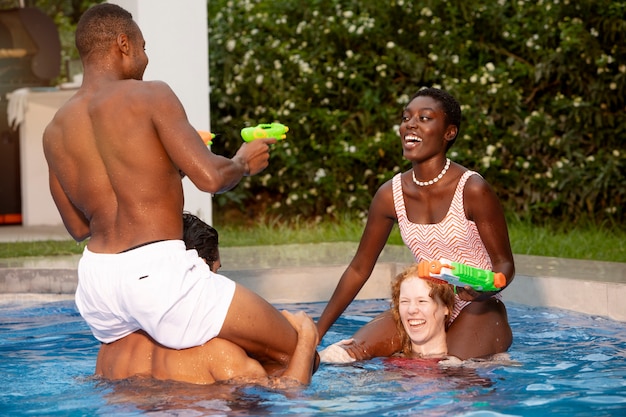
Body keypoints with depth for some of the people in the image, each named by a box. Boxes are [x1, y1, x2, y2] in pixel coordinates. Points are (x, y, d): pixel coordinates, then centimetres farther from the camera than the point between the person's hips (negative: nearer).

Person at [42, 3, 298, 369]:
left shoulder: (55, 132, 12)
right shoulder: (150, 96, -6)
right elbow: (210, 177, -15)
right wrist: (243, 163, 8)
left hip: (96, 279, 7)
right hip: (156, 269, -7)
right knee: (296, 353, -1)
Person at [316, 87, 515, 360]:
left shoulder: (472, 190, -16)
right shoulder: (390, 194, -2)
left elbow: (505, 264, -8)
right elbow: (359, 269, 7)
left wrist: (484, 289, -33)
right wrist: (316, 334, 7)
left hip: (478, 311, -3)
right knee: (354, 352, -18)